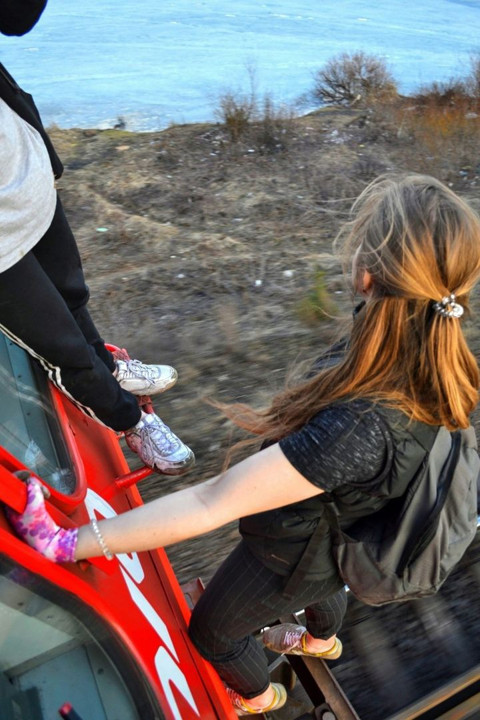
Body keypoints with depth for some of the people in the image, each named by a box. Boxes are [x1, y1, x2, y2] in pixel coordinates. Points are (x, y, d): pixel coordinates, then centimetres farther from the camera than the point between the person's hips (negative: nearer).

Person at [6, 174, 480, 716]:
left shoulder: (354, 430, -50)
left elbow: (208, 506, -44)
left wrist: (70, 544, -36)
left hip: (293, 559, -6)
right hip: (344, 531, 7)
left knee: (211, 629, 27)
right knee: (322, 584, 42)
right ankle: (322, 640, 78)